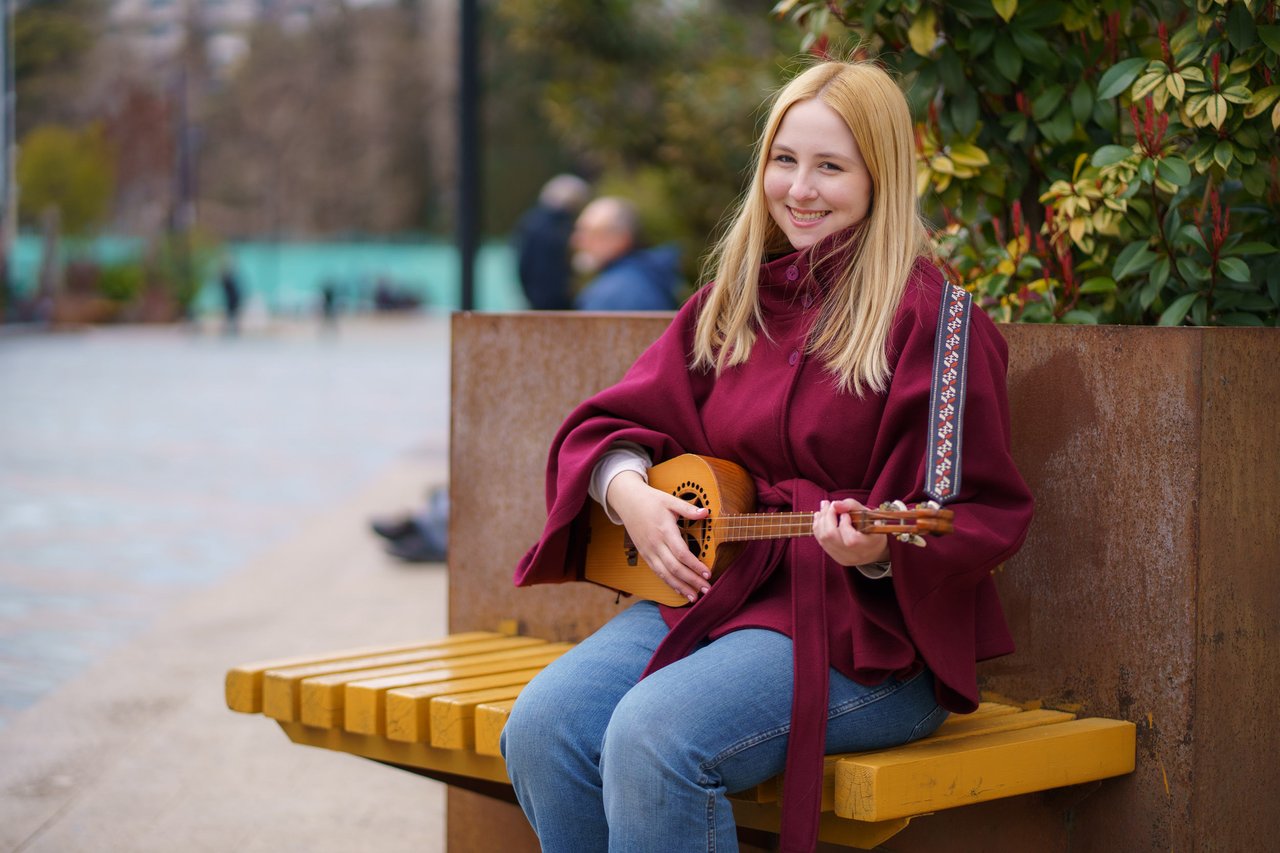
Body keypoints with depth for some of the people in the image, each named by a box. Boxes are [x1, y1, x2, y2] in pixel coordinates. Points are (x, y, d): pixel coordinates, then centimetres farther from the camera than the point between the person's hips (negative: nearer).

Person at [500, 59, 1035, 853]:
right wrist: (628, 489, -7)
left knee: (652, 736, -30)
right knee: (542, 729, -18)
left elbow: (983, 517, -9)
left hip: (868, 629, -6)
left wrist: (880, 550, -29)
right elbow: (614, 422, 16)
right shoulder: (735, 300, 13)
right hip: (705, 586, 6)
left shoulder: (932, 316, -7)